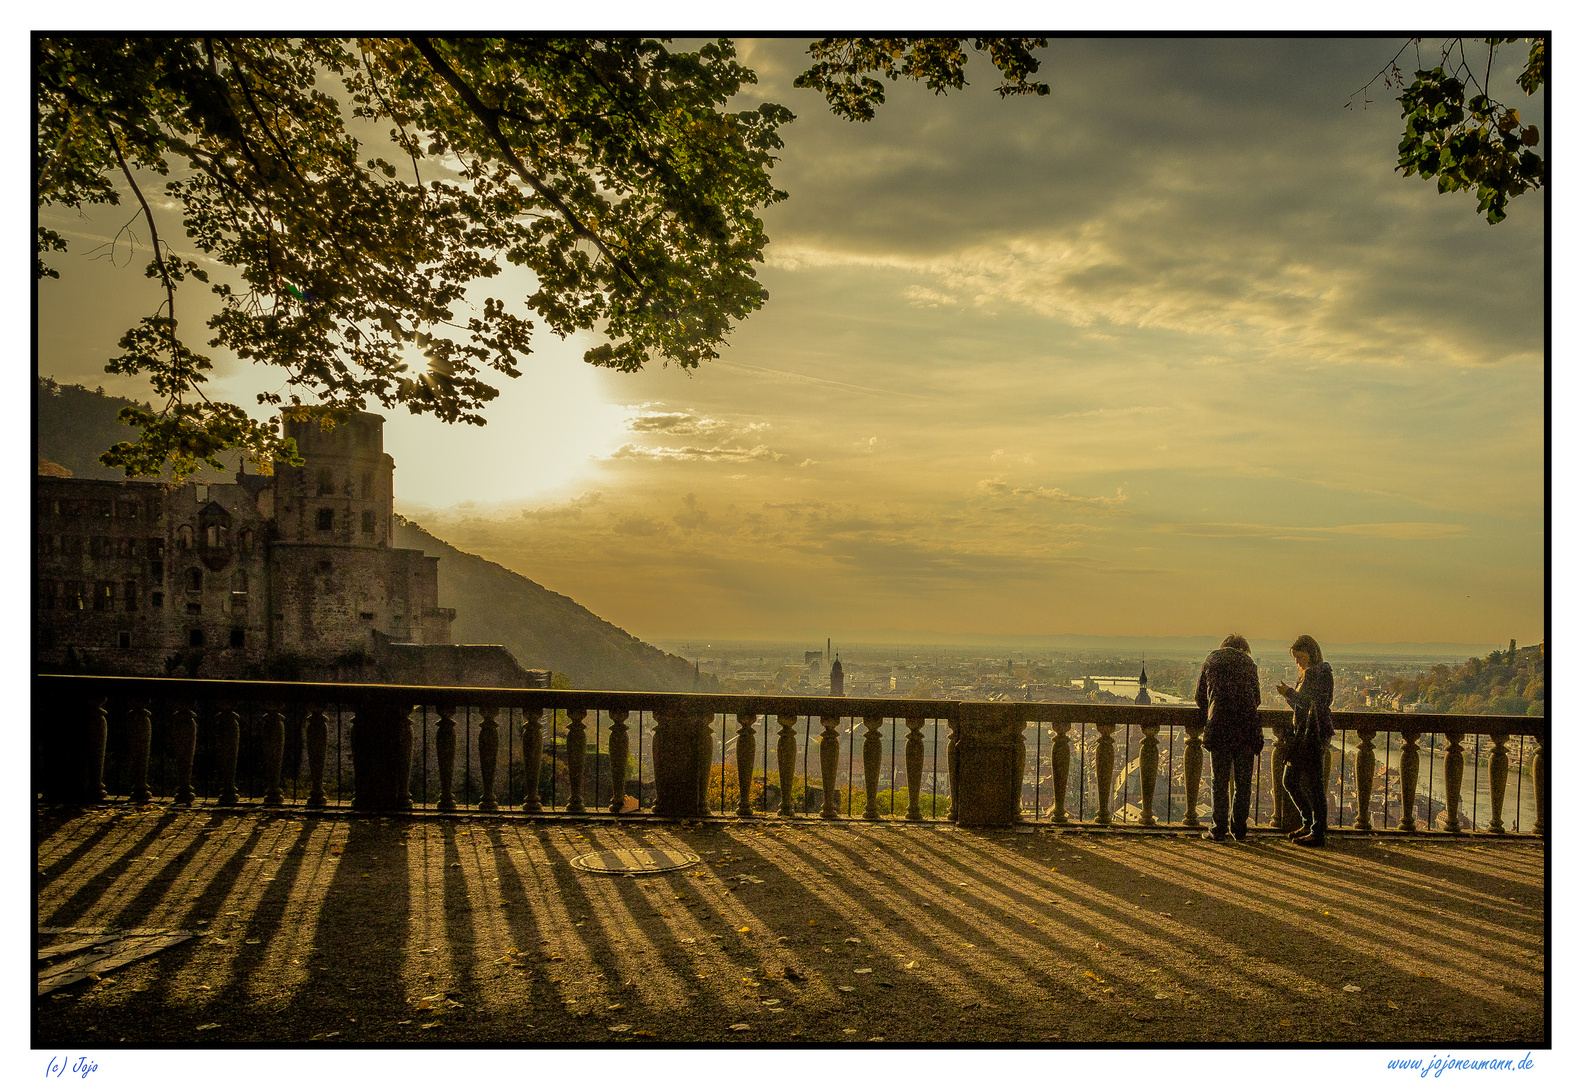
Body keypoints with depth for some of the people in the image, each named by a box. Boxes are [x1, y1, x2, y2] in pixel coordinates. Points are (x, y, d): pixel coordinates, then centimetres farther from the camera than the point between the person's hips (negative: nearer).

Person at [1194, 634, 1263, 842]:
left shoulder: (1211, 660, 11)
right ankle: (1239, 828, 11)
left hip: (1219, 728, -1)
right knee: (1243, 781, 8)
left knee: (1220, 780, 3)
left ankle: (1220, 830, 3)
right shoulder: (1249, 664, 10)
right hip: (1246, 728, 1)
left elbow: (1200, 696, 14)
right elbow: (1256, 699, 15)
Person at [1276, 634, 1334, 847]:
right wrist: (1288, 694, 7)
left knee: (1312, 783, -5)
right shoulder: (1308, 674, 17)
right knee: (1290, 781, 14)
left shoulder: (1318, 672, -12)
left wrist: (1290, 693, -18)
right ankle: (1310, 823, 24)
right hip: (1301, 734, 10)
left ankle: (1318, 832, 1)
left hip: (1314, 734, -10)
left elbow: (1316, 706, -20)